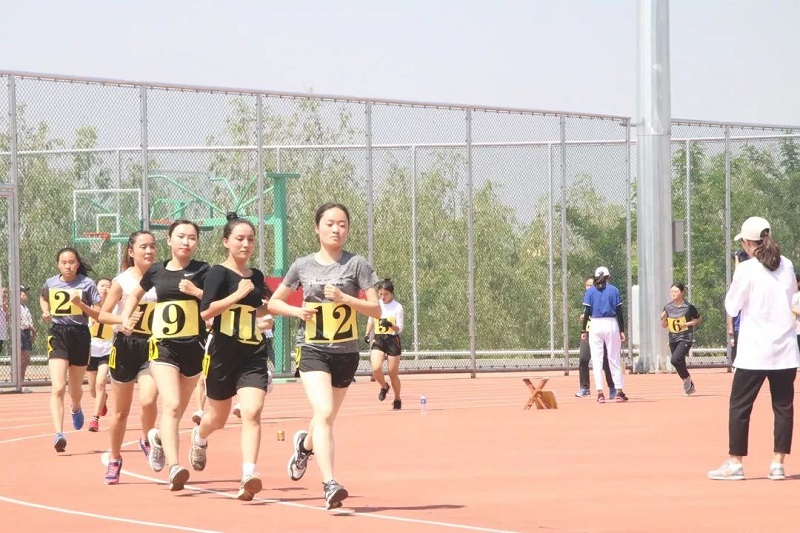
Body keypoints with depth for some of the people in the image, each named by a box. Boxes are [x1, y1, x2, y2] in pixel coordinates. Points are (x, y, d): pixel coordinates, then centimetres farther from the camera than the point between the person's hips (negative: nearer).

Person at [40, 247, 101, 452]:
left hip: (80, 335, 0)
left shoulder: (87, 284, -3)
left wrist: (81, 304, -19)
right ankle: (59, 434, -24)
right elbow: (43, 299, 29)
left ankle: (75, 409, 53)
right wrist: (46, 312, 8)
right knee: (58, 388, -17)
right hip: (57, 335, 0)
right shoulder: (50, 283, 5)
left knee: (75, 389, 15)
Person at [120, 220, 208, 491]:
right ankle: (174, 467, -27)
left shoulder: (202, 271, 0)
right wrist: (126, 318, 12)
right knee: (171, 405, -19)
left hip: (193, 346, 0)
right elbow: (136, 294, 27)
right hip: (163, 346, 0)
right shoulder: (156, 271, 8)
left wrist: (196, 291, -19)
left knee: (178, 408, 14)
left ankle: (159, 435, 48)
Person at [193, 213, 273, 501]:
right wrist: (238, 294, -24)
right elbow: (206, 311, -21)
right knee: (218, 417, 15)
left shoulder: (257, 277, 11)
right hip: (223, 355, -3)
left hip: (254, 356, 3)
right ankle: (199, 438, 51)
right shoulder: (219, 273, -7)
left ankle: (249, 475, -25)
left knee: (252, 412, -18)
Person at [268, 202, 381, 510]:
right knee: (324, 412, -22)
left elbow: (376, 310, -4)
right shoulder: (303, 266, 3)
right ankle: (330, 485, -27)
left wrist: (344, 298, -19)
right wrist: (297, 311, -7)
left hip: (346, 352, 2)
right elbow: (274, 303, 14)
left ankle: (305, 444, 51)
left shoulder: (356, 265, -1)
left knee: (327, 417, 16)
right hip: (312, 349, -2)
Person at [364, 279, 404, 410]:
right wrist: (367, 334, 11)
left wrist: (391, 325, -29)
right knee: (376, 368, -20)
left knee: (393, 373, 4)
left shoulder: (397, 307, -7)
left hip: (392, 341, -3)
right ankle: (384, 387, 11)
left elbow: (400, 329, -10)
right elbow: (370, 320, 23)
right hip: (377, 340, 3)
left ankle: (397, 399, 26)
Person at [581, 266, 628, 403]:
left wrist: (584, 330, 3)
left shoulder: (590, 291, 3)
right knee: (614, 359, 6)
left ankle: (600, 393, -7)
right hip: (611, 325, 0)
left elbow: (587, 312, -1)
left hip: (595, 325, 0)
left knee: (596, 360, 1)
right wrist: (622, 330, 4)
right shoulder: (614, 290, 2)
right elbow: (619, 312, 1)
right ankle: (619, 392, 5)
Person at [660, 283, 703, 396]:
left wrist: (687, 324, -13)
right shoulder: (668, 308, 4)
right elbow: (664, 325, 11)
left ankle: (687, 378, 1)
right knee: (680, 365, 11)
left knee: (675, 360, -24)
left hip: (685, 338, -6)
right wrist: (663, 318, -10)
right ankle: (690, 387, 28)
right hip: (673, 339, 6)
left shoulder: (688, 307, -9)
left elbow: (699, 320, 1)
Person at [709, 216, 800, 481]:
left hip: (755, 350, -4)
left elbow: (732, 307, -3)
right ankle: (778, 463, 5)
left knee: (739, 406, 3)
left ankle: (735, 463, 3)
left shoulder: (746, 270, -11)